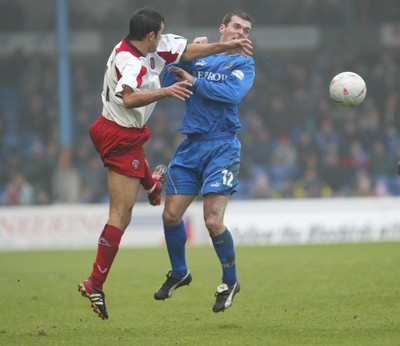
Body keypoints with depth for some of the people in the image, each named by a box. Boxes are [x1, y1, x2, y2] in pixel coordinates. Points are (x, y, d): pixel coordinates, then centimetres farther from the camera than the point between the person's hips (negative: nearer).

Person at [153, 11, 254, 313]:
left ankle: (230, 282, 8)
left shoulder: (244, 63, 4)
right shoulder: (198, 58, 13)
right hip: (191, 146, 4)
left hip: (222, 146, -4)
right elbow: (169, 84, 2)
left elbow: (233, 92, -15)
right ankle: (179, 273, 26)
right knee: (171, 214, 2)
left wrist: (195, 82, -11)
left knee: (213, 221, -13)